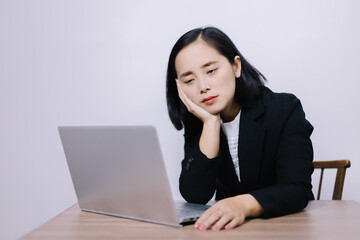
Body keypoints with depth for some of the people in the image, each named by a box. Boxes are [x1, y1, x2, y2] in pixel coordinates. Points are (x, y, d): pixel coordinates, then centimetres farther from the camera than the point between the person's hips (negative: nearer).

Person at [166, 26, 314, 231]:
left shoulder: (285, 109, -9)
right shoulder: (197, 124, -1)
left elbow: (298, 190, -19)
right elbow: (194, 196, -13)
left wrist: (244, 204, -37)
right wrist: (211, 124, -18)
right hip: (230, 227, 3)